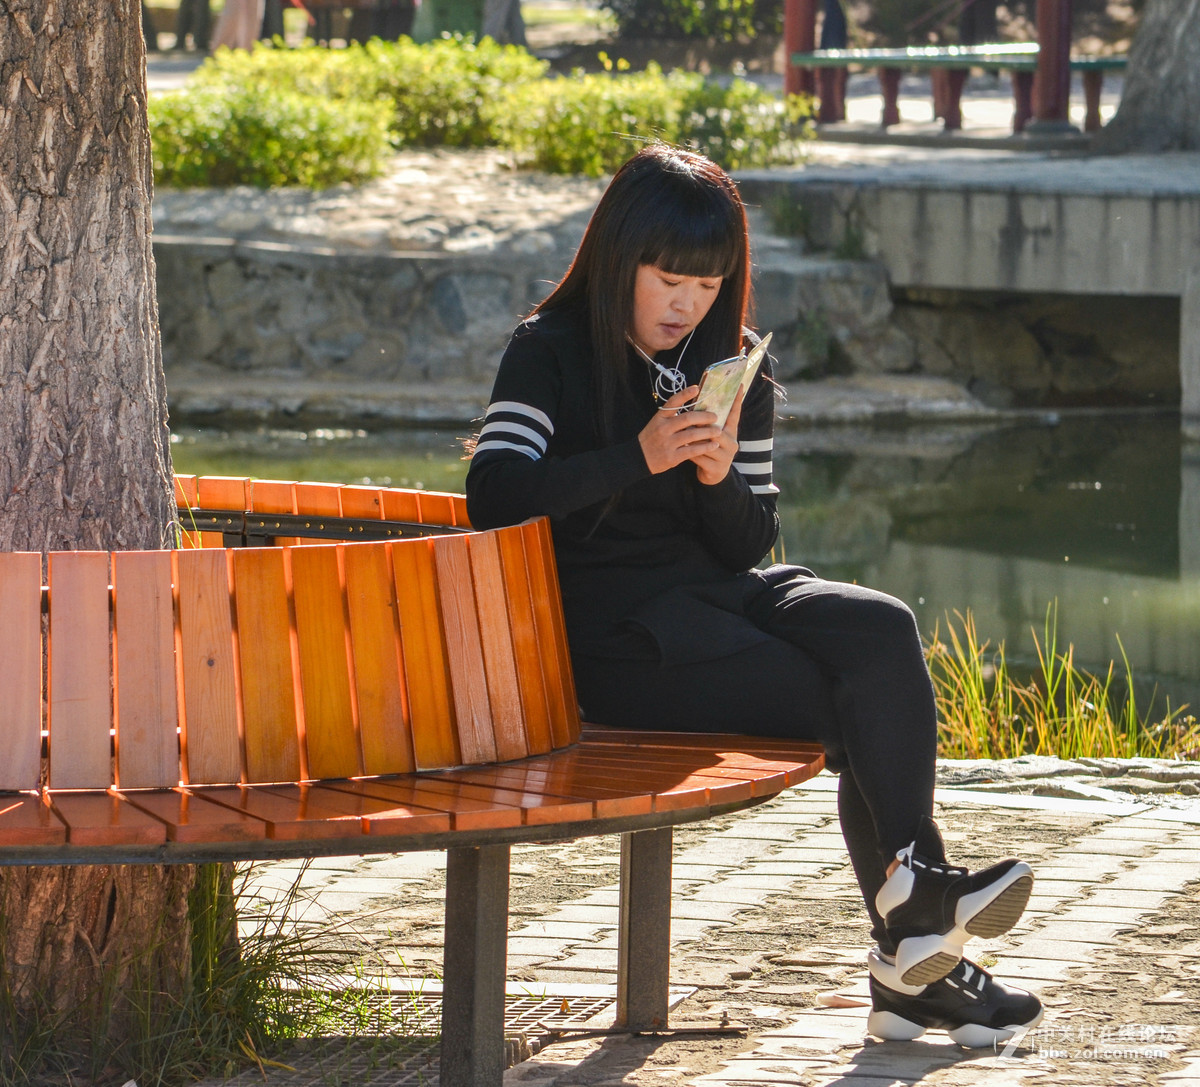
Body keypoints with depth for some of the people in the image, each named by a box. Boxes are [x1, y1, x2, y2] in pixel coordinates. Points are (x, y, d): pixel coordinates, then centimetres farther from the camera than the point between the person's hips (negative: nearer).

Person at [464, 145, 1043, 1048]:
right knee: (856, 707, -23)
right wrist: (639, 458, -21)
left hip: (716, 592, 6)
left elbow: (749, 546, 12)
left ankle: (914, 906, -28)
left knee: (881, 632, -25)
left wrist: (719, 475, -11)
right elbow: (493, 495, -16)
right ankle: (916, 951, -20)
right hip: (614, 627, -6)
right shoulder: (551, 354, 0)